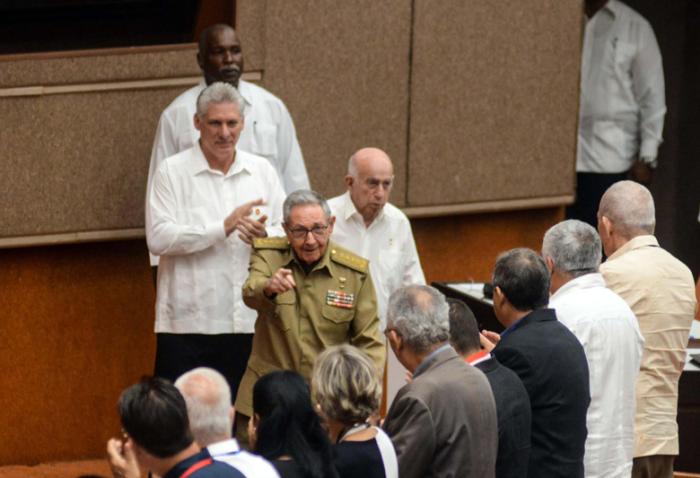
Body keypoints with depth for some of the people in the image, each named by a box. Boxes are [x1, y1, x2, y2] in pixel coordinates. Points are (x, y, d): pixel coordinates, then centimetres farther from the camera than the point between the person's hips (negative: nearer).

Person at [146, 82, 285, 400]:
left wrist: (264, 234, -11)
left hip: (248, 324, 4)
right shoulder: (172, 172, -1)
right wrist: (224, 227, -17)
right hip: (187, 326, -4)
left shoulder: (261, 171, 12)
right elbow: (158, 238, -12)